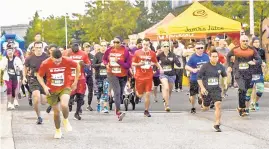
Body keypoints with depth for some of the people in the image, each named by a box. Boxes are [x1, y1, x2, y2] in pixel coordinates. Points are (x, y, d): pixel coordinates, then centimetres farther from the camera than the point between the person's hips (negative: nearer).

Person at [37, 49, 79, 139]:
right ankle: (58, 130, 31)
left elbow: (77, 66, 0)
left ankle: (66, 120, 3)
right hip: (51, 90, 1)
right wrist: (44, 86, -18)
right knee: (56, 111, 7)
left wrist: (75, 81, 2)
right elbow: (39, 76, -4)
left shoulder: (67, 61, -20)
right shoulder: (45, 64, -19)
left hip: (65, 87, -1)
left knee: (64, 105, -28)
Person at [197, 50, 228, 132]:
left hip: (216, 89, 1)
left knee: (218, 105, -18)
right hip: (206, 90, -1)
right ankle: (203, 102, 52)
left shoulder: (220, 67, 0)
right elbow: (199, 77, -5)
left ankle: (217, 124, -10)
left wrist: (225, 81, 1)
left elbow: (224, 75, 20)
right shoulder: (205, 66, -11)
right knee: (205, 108, 13)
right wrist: (202, 87, -13)